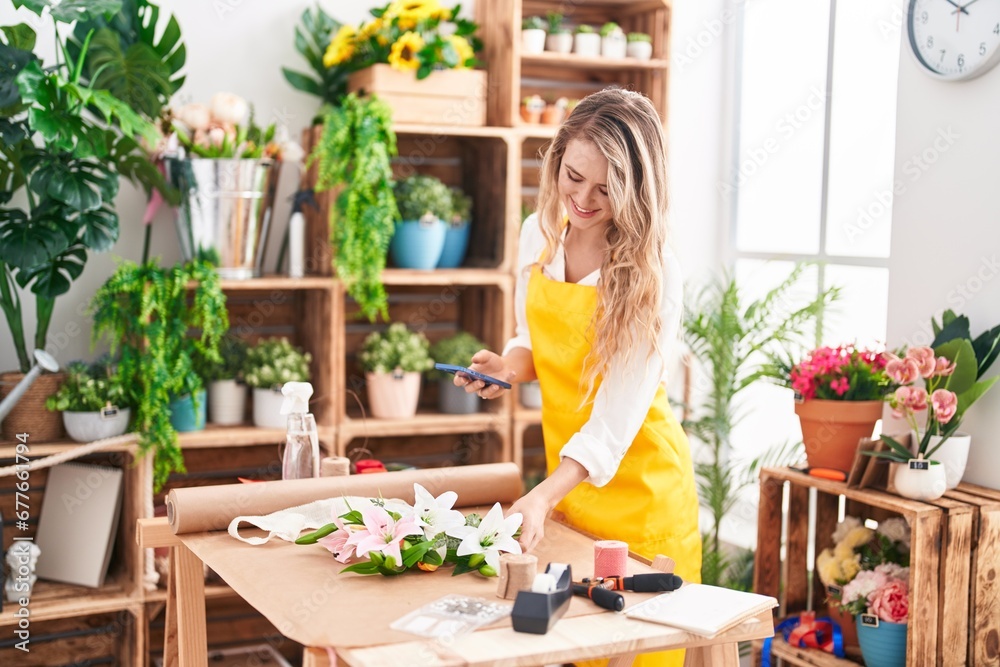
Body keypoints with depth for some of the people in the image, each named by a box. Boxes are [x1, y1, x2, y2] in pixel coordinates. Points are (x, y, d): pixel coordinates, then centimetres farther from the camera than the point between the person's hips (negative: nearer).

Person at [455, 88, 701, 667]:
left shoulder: (653, 272, -20)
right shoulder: (539, 233, -2)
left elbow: (617, 417, -25)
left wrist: (543, 497, -37)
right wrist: (510, 365, -9)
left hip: (637, 484, -5)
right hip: (564, 474, 5)